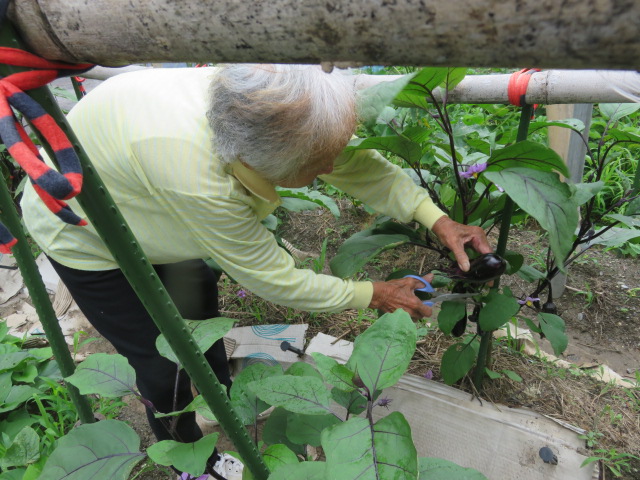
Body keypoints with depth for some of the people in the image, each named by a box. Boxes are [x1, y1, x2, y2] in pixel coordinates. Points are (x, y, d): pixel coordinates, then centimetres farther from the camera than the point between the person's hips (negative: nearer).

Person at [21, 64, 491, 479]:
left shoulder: (250, 104, -28)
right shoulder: (191, 176, -46)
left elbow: (356, 162, -14)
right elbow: (277, 281, -32)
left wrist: (436, 218, -20)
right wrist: (374, 295, -20)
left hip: (130, 201, 6)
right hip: (80, 232, -6)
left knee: (198, 291, 19)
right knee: (164, 360, 1)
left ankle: (220, 394, 48)